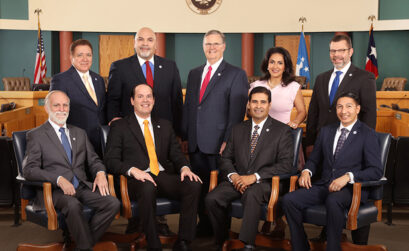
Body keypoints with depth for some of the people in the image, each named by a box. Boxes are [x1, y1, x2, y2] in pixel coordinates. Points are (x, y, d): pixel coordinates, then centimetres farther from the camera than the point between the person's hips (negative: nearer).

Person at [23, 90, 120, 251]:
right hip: (54, 190, -5)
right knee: (73, 205, -38)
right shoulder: (36, 135, 5)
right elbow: (29, 169, -6)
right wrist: (59, 179, -21)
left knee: (113, 204, -22)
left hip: (82, 187, 5)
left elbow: (93, 160, 21)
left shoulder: (79, 133, 22)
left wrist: (100, 173, -4)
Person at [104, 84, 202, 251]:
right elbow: (111, 160, 2)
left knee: (194, 184, -27)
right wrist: (133, 170, -17)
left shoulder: (165, 125, 24)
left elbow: (176, 154, 17)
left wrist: (184, 167, -6)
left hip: (165, 176, 4)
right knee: (147, 188, -40)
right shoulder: (119, 127, 12)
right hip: (139, 179, -3)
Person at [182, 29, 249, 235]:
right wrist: (185, 137, 11)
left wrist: (228, 141, -13)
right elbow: (188, 107, 17)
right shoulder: (194, 73, 17)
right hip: (195, 143, 5)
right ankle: (203, 226, 22)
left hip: (218, 143, -5)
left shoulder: (236, 74, 0)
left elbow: (237, 111, -7)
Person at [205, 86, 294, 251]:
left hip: (264, 183, -4)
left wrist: (255, 176, -16)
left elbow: (285, 165, -5)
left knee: (251, 194, -39)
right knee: (212, 199, -23)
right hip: (237, 180, 4)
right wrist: (233, 175, -8)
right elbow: (226, 158, 16)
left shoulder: (282, 131, 5)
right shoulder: (238, 129, 19)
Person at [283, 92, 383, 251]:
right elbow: (314, 159, 23)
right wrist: (306, 171, -1)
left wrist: (348, 176, -21)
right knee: (289, 200, -19)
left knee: (333, 201, -39)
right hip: (324, 185, 5)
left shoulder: (367, 134, 2)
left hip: (350, 189, -5)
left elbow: (376, 171, -6)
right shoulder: (326, 131, 18)